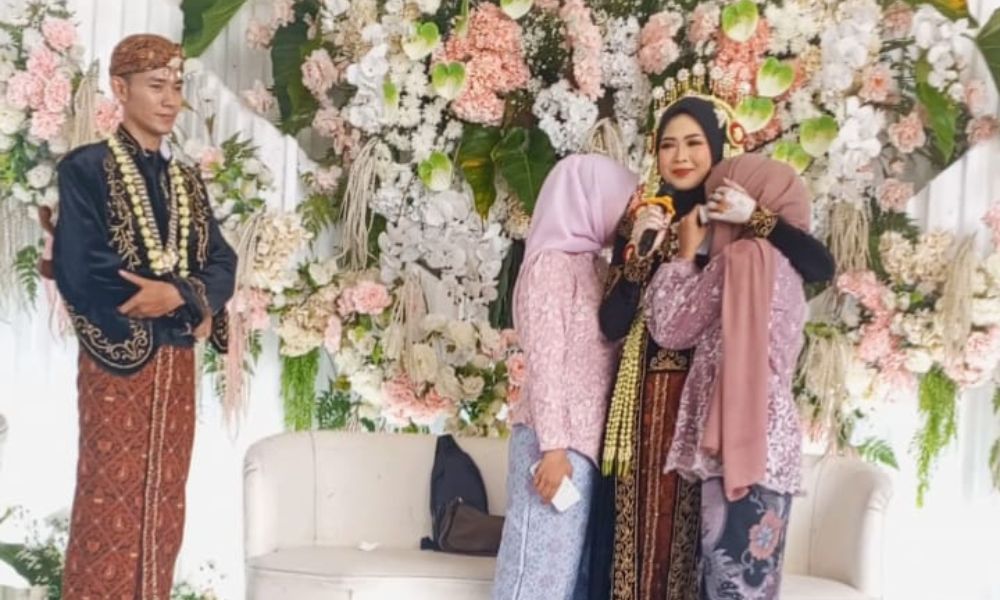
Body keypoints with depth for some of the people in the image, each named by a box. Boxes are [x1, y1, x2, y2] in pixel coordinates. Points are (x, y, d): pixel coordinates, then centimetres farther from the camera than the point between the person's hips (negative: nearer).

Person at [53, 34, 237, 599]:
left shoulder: (187, 180, 15)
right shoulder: (86, 169, -4)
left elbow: (223, 263, 6)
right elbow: (79, 272, -15)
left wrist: (179, 294, -17)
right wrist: (189, 308, -12)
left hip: (178, 362, 6)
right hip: (118, 362, -6)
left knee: (164, 510, 8)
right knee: (109, 508, -4)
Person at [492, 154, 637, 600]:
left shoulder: (593, 265, 16)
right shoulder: (552, 263, -8)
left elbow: (602, 352, 13)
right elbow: (543, 361, -14)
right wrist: (553, 447, -18)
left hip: (586, 438, 8)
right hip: (556, 439, -8)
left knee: (568, 564, 9)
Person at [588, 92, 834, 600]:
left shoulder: (741, 224, 3)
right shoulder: (640, 223, 8)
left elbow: (822, 267, -14)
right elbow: (612, 325, -2)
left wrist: (755, 218, -22)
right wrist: (638, 250, -13)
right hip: (649, 399, 2)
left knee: (705, 535, -1)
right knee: (643, 527, 2)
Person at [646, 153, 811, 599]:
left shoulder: (742, 257, -7)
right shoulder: (781, 267, 20)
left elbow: (671, 327, -1)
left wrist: (684, 252, 9)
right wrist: (696, 254, 21)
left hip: (744, 447, -10)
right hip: (769, 446, 10)